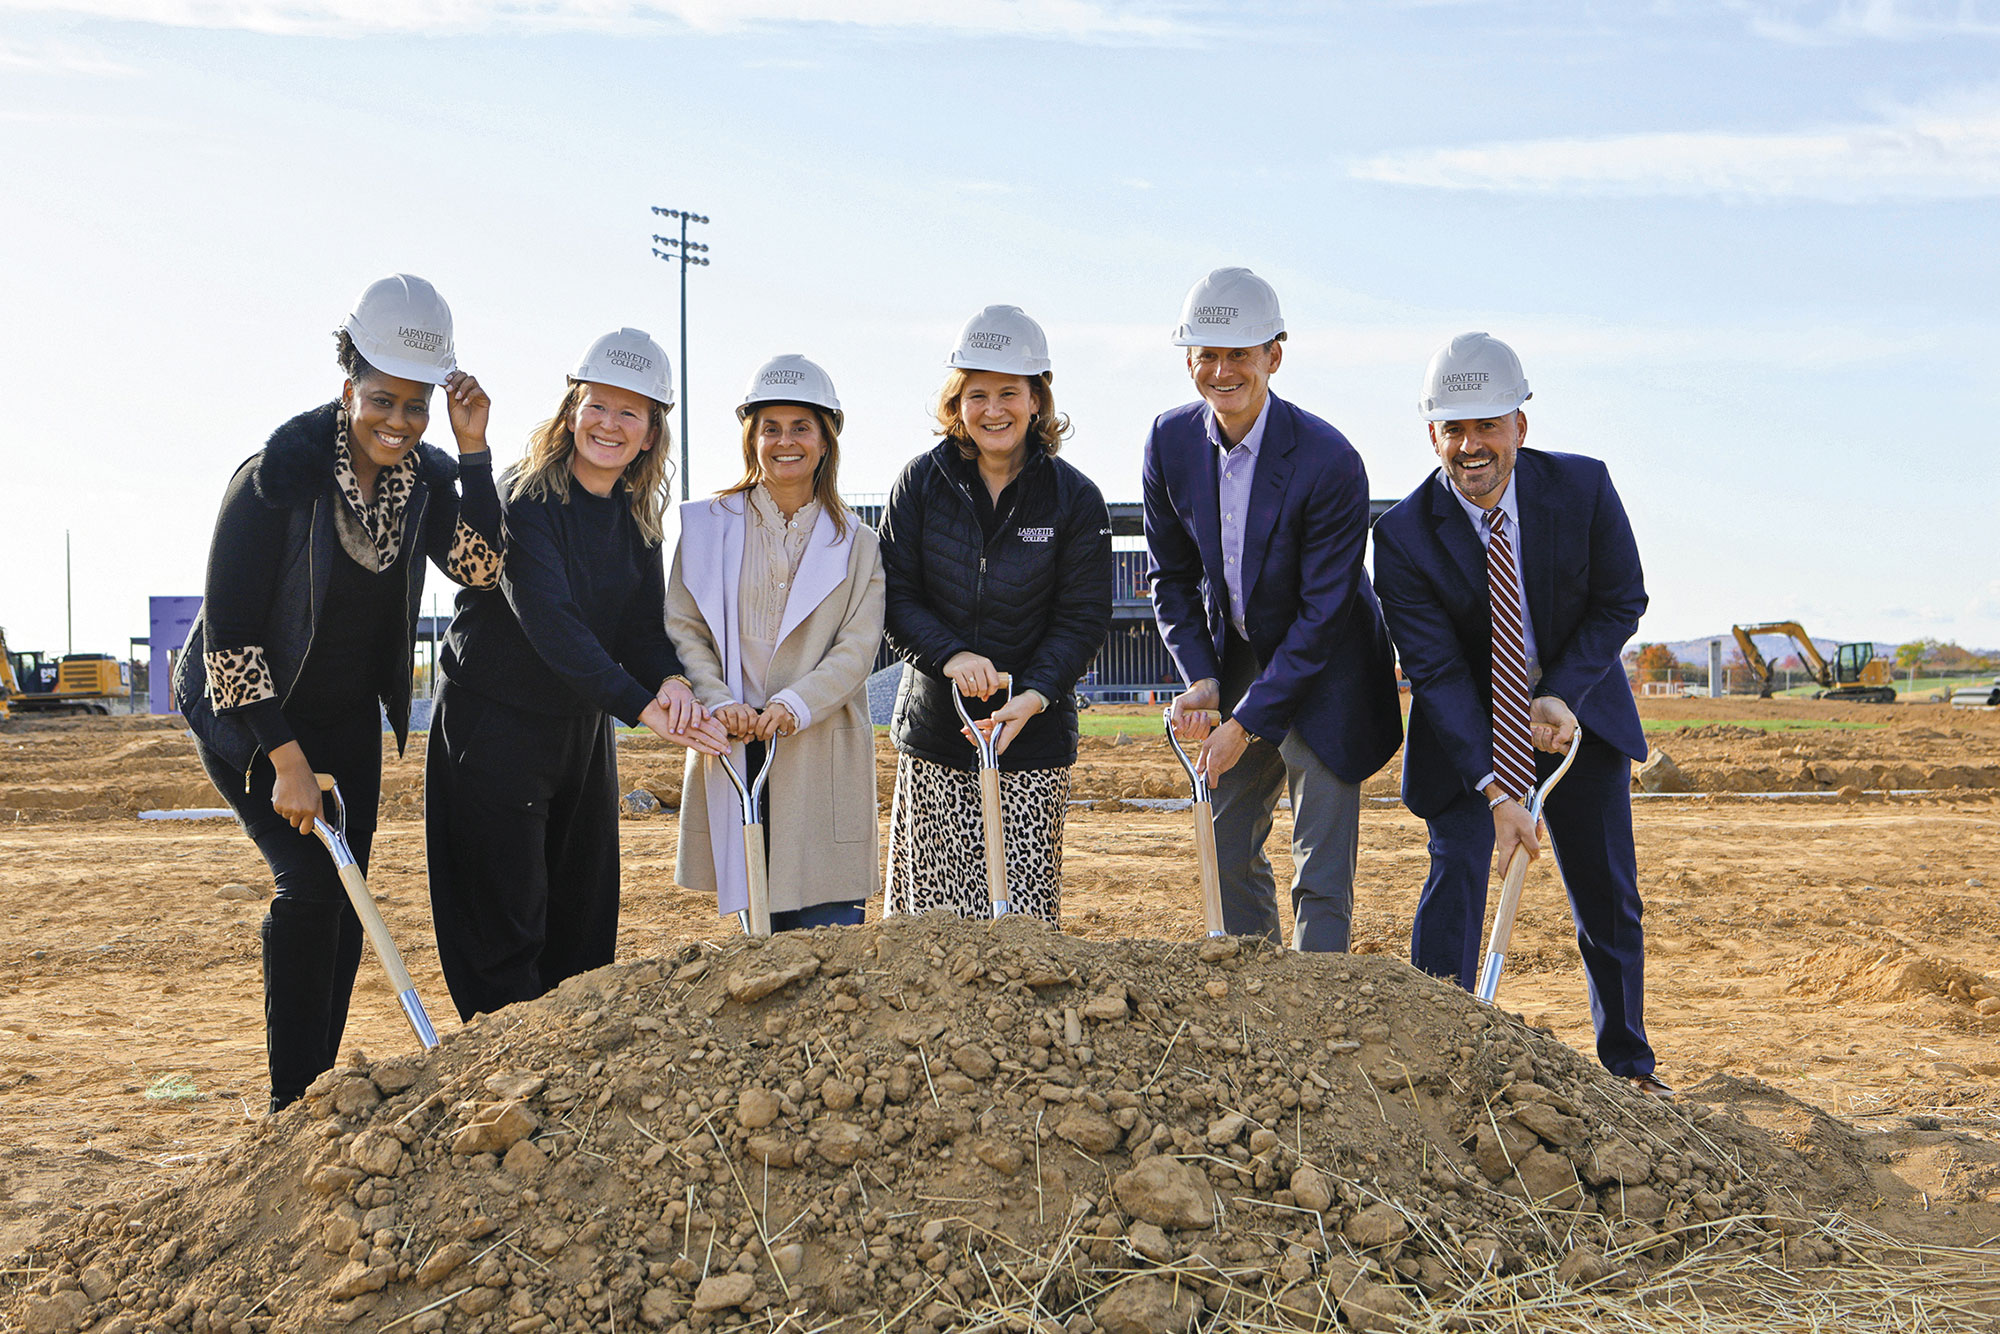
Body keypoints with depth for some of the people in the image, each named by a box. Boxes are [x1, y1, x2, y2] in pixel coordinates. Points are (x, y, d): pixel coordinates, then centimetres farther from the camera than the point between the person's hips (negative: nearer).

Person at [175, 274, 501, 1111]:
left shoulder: (425, 472, -8)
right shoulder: (281, 471, -25)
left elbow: (481, 566, -21)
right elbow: (228, 632, -22)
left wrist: (473, 449, -27)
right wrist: (286, 760, -22)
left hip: (346, 715, 6)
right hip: (248, 712, -6)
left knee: (343, 897, 6)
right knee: (310, 881, -15)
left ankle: (322, 1088, 19)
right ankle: (291, 1105, -7)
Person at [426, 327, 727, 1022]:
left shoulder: (636, 520, 5)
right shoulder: (526, 499, -17)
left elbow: (643, 626, 1)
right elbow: (547, 616, -28)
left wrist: (671, 679, -23)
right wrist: (640, 703, -36)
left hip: (584, 733, 7)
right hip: (494, 726, -7)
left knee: (584, 929, 13)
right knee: (504, 937, -2)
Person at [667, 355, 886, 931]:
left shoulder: (855, 543, 9)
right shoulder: (708, 526, 9)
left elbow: (857, 649, 0)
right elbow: (682, 628, 3)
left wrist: (794, 705, -16)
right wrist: (718, 702, -13)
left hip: (821, 755, 0)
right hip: (733, 752, 0)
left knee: (832, 935, -4)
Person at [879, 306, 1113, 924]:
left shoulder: (1074, 498, -2)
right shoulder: (921, 482, 2)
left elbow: (1083, 619, -3)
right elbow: (895, 597, 0)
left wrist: (1031, 698, -18)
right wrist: (949, 655, -19)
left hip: (1033, 739, -1)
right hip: (932, 735, 1)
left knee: (1021, 913, -4)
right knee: (931, 907, 3)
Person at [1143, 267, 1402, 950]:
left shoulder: (1330, 461, -24)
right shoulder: (1170, 442, -8)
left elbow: (1323, 611, -21)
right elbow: (1171, 576, 4)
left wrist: (1247, 723, -21)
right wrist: (1200, 679, -9)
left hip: (1321, 670, -5)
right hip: (1234, 658, 5)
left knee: (1322, 871, -5)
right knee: (1227, 852, 12)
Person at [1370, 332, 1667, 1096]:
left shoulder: (1582, 488, -17)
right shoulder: (1404, 537, -22)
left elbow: (1621, 602, -6)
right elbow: (1437, 672, -23)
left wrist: (1564, 695, -20)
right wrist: (1494, 789, -31)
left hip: (1576, 711, 2)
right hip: (1466, 727, -2)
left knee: (1608, 896, 9)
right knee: (1455, 869, -18)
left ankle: (1627, 1063, 28)